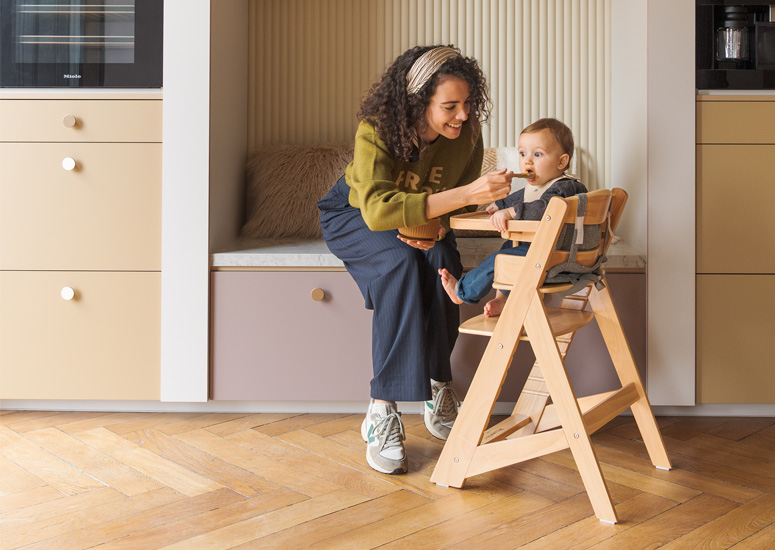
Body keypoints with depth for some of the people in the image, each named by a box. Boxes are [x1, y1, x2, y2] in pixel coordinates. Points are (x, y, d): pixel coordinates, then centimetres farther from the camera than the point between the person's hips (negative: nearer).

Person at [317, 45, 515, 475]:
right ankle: (382, 409, -32)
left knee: (441, 261, -31)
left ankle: (437, 385, -14)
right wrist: (464, 195, -58)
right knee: (402, 262, -35)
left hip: (423, 220, 4)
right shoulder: (375, 132, -34)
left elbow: (465, 204, -5)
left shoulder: (466, 133, -21)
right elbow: (377, 210, -50)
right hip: (352, 215, -3)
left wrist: (439, 225, -29)